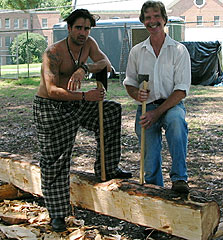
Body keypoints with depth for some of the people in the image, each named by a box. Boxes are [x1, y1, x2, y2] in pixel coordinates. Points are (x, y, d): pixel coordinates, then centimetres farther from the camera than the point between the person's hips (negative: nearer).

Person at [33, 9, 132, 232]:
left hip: (73, 103, 7)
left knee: (111, 110, -1)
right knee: (55, 159, -3)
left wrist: (84, 68, -34)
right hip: (49, 107, -6)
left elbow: (106, 63, -16)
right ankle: (57, 214, 8)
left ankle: (107, 168, 7)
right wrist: (85, 96, -40)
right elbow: (52, 90, -32)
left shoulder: (89, 43, -2)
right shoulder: (53, 53, -23)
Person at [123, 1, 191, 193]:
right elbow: (129, 82, 17)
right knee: (150, 162, -6)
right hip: (146, 107, 2)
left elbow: (182, 89, -6)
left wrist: (157, 112, -17)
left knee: (176, 119, -38)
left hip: (171, 105, -2)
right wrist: (137, 94, -9)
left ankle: (179, 178, -32)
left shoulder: (179, 50, 0)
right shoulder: (136, 51, 10)